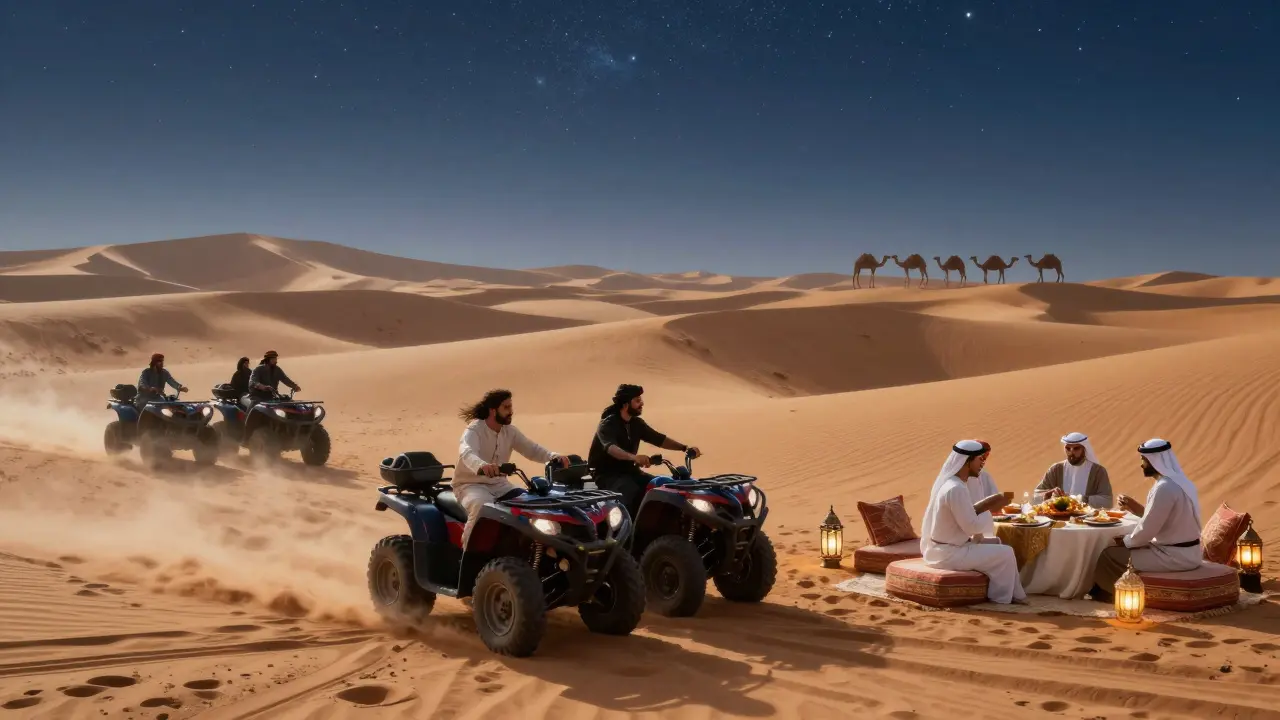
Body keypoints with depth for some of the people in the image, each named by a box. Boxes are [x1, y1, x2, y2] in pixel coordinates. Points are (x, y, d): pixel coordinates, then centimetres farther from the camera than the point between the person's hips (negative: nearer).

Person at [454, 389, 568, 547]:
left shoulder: (510, 431, 5)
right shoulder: (474, 430, -17)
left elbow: (532, 449, 0)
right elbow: (466, 453, -38)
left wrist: (554, 457, -23)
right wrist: (481, 465, -63)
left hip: (499, 484, 7)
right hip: (471, 484, -6)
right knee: (482, 506, -39)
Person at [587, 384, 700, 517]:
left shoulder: (637, 423, 7)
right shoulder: (608, 424, -17)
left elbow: (659, 439, 7)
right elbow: (610, 447, -37)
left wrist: (685, 448, -7)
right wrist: (633, 457, -56)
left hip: (629, 470, 8)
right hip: (607, 474, -7)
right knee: (632, 490, -36)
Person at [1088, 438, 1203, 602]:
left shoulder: (1164, 488, -23)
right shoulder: (1177, 481, 10)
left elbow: (1147, 530, -20)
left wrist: (1126, 541, -3)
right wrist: (1135, 507, 8)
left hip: (1174, 556, -10)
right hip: (1186, 552, 10)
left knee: (1109, 555, -1)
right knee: (1124, 549, 22)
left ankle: (1105, 594, 22)